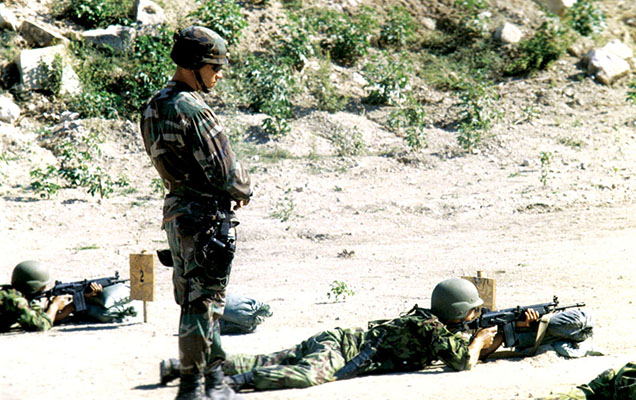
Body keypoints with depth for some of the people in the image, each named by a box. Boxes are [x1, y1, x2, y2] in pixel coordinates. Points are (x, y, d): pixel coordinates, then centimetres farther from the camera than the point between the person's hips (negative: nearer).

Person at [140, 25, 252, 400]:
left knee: (198, 299, 16)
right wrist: (244, 190, 3)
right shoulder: (192, 111, -20)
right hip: (205, 215, -9)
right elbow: (224, 171, -19)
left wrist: (232, 188, 12)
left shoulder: (155, 106, 9)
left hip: (177, 210, 9)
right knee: (203, 301, -4)